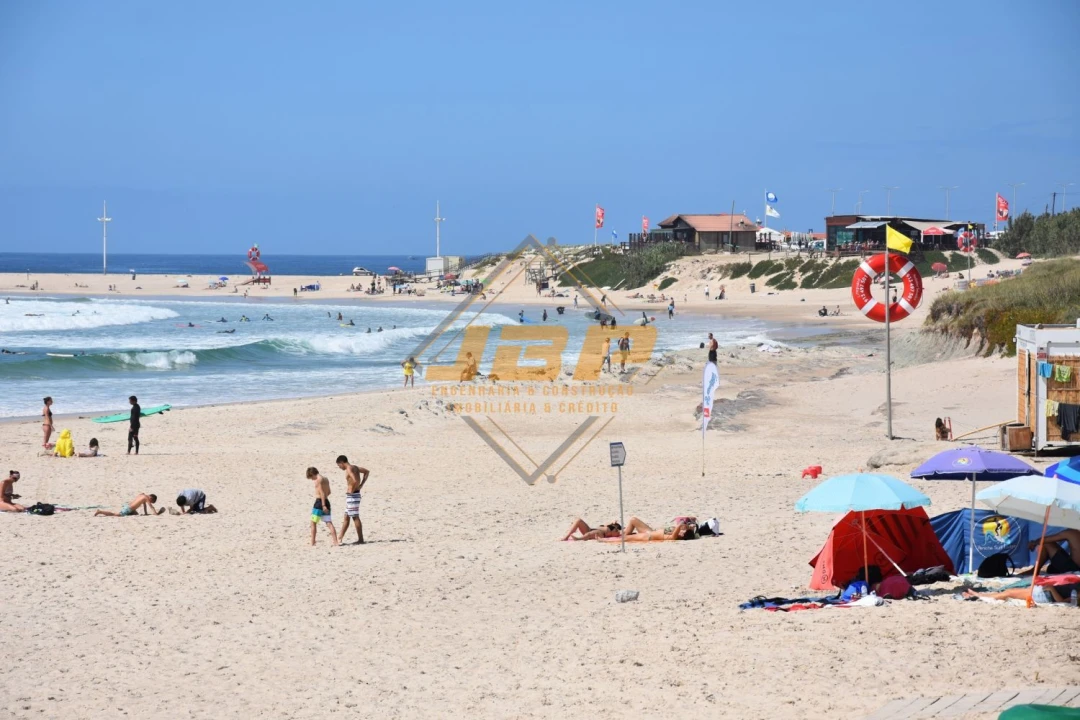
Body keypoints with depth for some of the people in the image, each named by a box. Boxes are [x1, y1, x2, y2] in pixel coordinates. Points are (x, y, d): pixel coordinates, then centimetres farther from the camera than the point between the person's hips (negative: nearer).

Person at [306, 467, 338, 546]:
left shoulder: (318, 480, -11)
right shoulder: (325, 479, 15)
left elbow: (322, 493, -18)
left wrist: (323, 505, -21)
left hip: (320, 502, -8)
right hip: (327, 501, 8)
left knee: (313, 522, 3)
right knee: (329, 523, 2)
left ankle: (312, 543, 2)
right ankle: (335, 541, -7)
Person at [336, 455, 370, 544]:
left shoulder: (349, 469, -16)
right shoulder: (355, 467, 12)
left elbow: (355, 481, -32)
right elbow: (366, 472, 27)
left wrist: (352, 490, -17)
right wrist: (361, 485, 20)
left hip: (352, 496, -10)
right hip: (350, 496, 10)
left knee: (355, 518, -4)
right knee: (346, 518, 14)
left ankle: (360, 539, 0)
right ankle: (340, 537, 20)